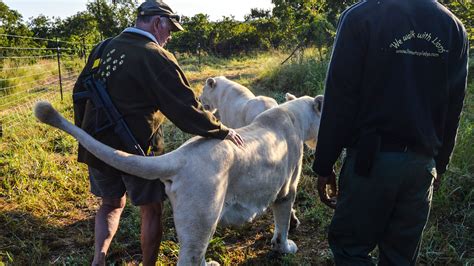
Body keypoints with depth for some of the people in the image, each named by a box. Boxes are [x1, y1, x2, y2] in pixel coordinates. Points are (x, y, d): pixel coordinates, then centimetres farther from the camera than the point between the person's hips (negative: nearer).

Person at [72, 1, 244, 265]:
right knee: (151, 211, 14)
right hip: (137, 149, -6)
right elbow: (185, 107, -19)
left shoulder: (102, 49, 5)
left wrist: (86, 133, 26)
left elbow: (80, 92, 14)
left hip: (97, 146, 6)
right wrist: (222, 131, -8)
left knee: (112, 203, 26)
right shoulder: (155, 57, -16)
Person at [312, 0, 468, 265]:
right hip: (422, 163, 5)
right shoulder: (454, 27, 8)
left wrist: (324, 165, -5)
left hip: (371, 157, -5)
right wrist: (439, 165, 19)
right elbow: (452, 110, 11)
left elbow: (339, 99, -11)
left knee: (348, 245, 11)